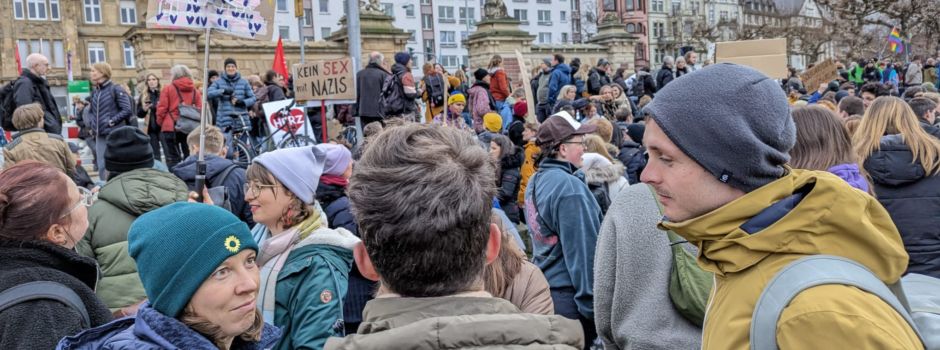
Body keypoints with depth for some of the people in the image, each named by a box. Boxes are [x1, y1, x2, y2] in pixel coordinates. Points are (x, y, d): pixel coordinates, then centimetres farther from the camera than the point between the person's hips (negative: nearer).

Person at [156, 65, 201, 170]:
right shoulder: (195, 90, 8)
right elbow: (200, 109, 4)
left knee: (173, 158, 1)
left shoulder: (168, 88, -1)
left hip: (170, 128, -3)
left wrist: (160, 122, 11)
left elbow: (162, 108, -3)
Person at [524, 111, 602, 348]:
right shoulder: (569, 187, -20)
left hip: (543, 288, 9)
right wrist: (593, 305, -18)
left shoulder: (535, 181, 7)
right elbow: (583, 250, -21)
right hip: (569, 295, -9)